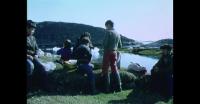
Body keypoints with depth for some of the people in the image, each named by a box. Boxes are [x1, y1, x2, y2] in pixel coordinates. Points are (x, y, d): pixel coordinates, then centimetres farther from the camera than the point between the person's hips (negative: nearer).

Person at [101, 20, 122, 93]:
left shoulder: (108, 32, -10)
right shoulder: (117, 34, 9)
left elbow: (104, 43, -17)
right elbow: (120, 46, 13)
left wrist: (105, 47, 4)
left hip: (108, 52, -6)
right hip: (114, 53, 6)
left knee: (105, 70, 3)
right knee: (114, 69, 14)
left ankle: (107, 88, 3)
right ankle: (118, 87, 14)